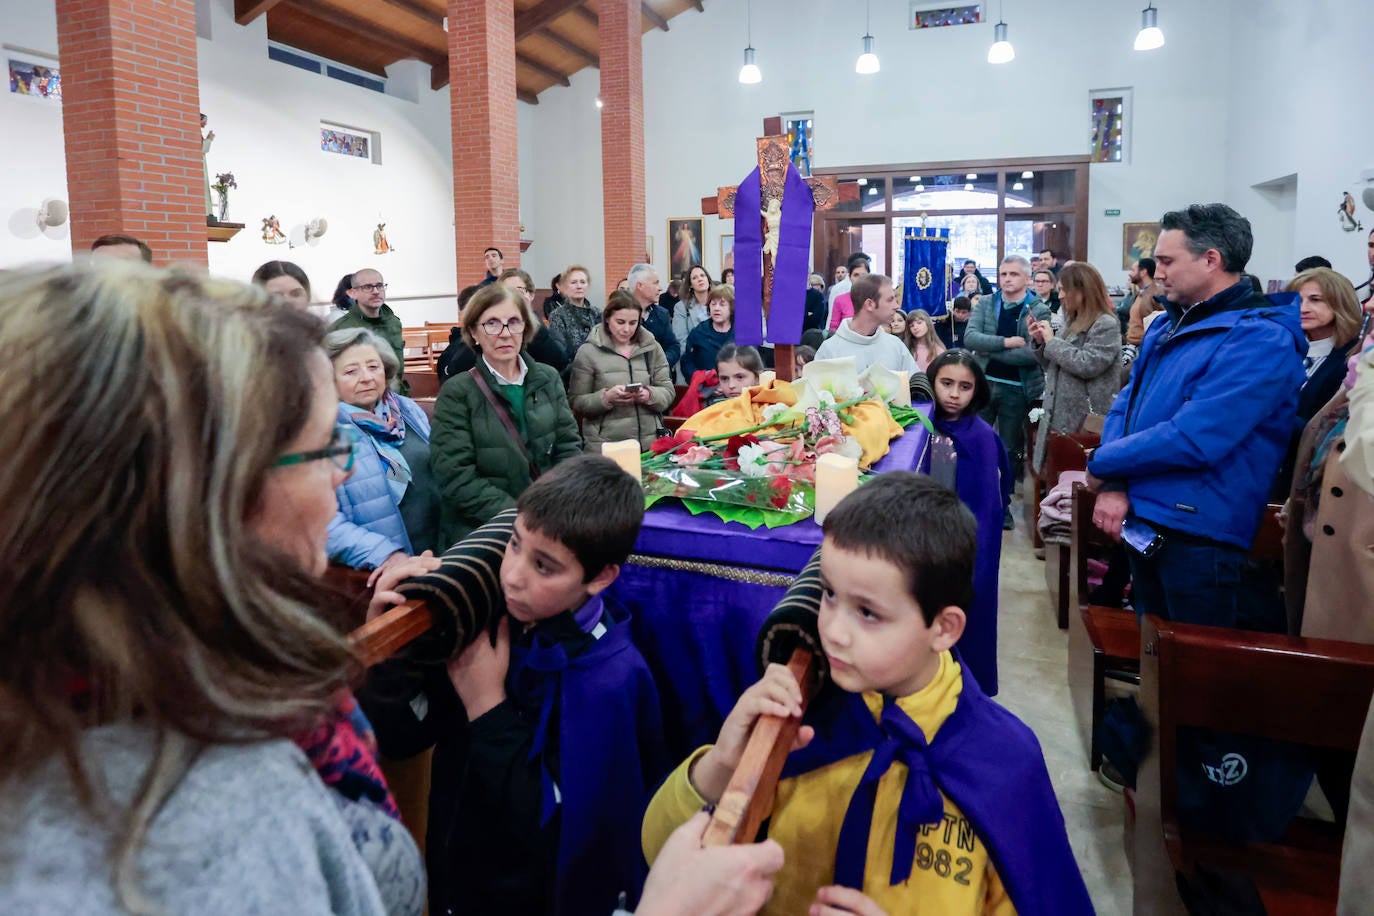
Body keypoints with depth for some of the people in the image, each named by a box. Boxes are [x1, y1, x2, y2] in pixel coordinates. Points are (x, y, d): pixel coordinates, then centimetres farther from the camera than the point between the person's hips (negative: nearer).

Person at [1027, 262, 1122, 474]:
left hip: (1085, 423, -9)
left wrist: (1052, 341, -13)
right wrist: (1040, 342, 6)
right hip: (1060, 418, 9)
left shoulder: (1106, 325, -10)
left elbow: (1087, 364, -23)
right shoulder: (1074, 322, 18)